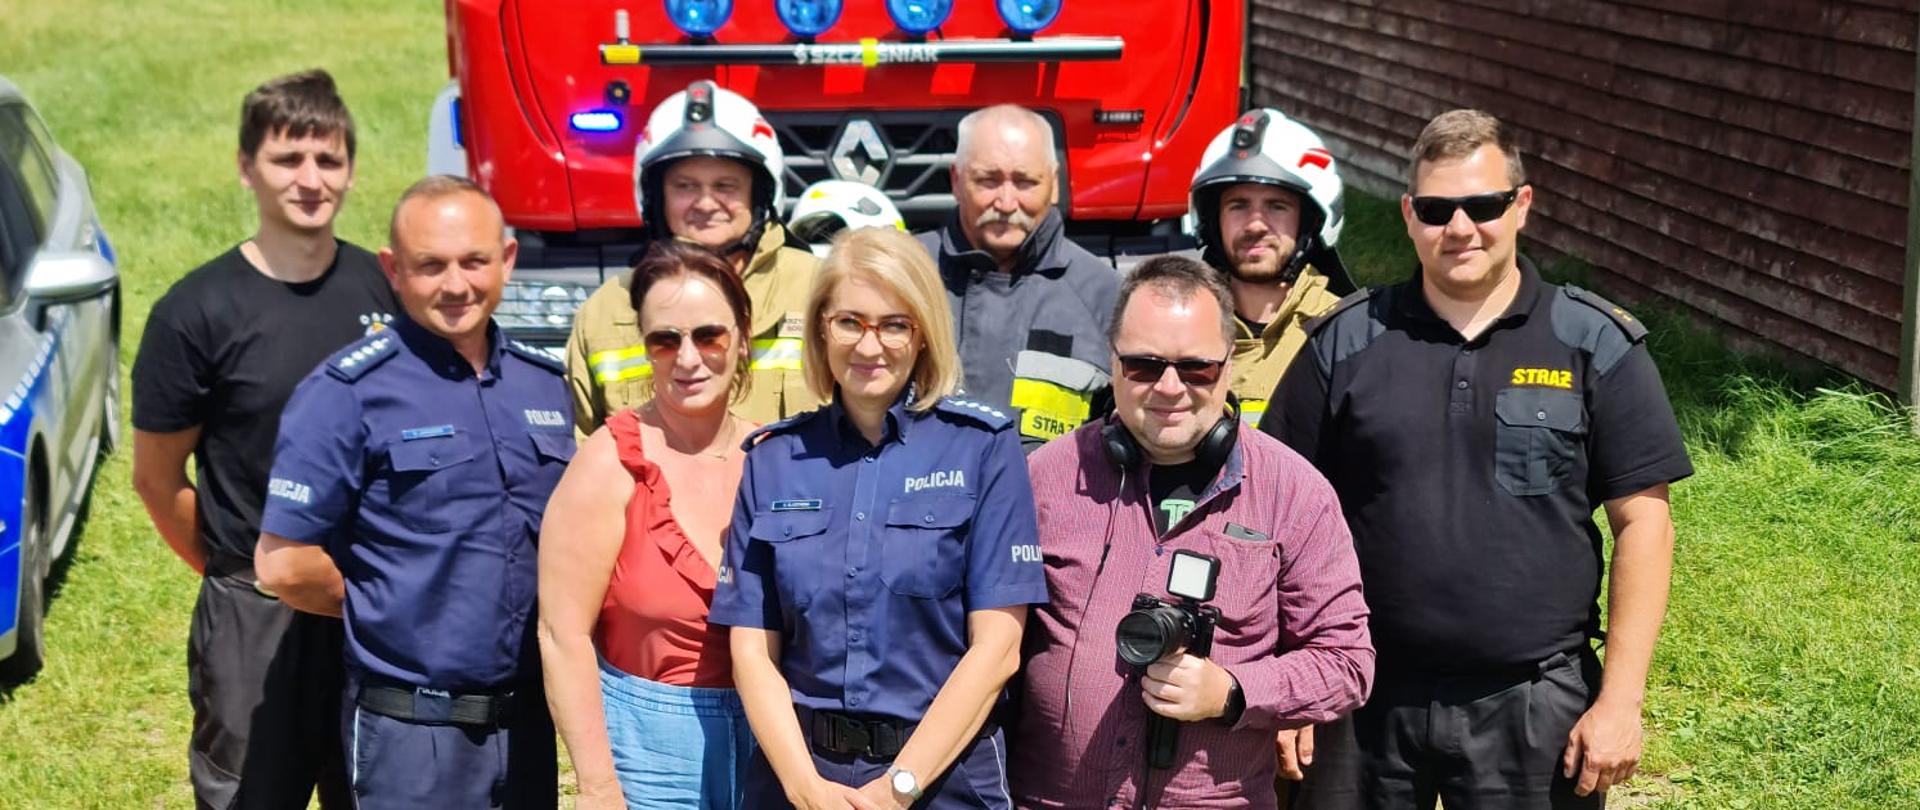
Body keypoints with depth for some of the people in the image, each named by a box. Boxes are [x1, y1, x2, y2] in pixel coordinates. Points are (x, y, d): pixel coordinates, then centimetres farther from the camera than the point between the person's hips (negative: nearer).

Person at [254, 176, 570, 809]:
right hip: (413, 731, -5)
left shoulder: (544, 385, 8)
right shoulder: (348, 393, -10)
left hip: (530, 721, 5)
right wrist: (383, 610, 1)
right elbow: (284, 564, -13)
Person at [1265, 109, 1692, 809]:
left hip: (1534, 704, -1)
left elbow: (1641, 522, -2)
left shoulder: (1597, 345, -1)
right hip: (1367, 701, 1)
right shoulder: (1345, 343, 2)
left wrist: (1620, 699, -7)